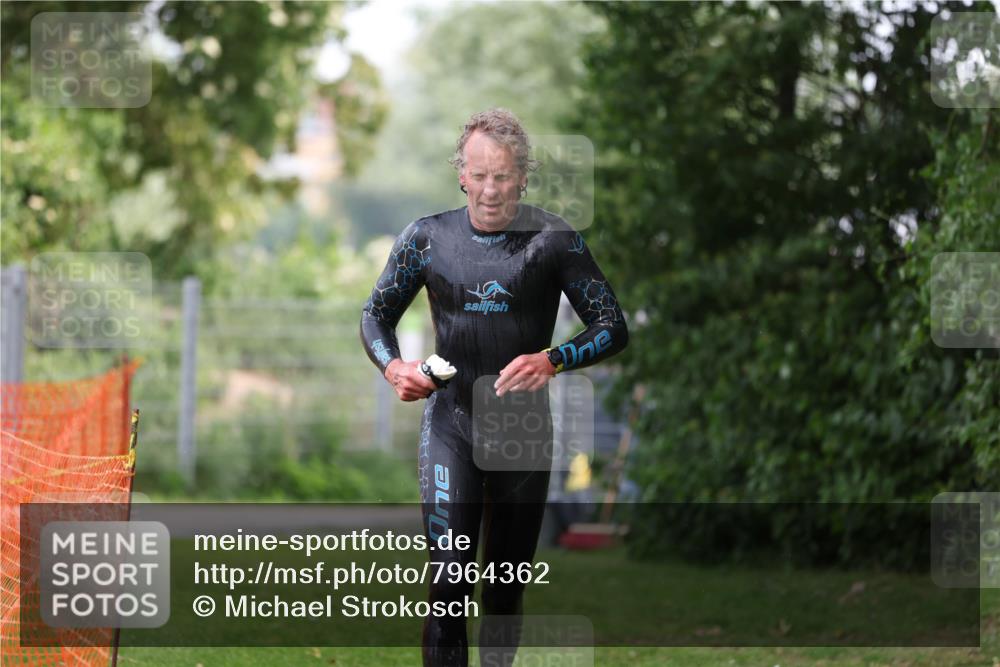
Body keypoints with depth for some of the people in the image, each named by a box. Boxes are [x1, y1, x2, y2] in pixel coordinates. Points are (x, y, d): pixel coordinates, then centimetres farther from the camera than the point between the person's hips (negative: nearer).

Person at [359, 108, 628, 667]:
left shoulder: (554, 238, -5)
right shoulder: (428, 237, 0)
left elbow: (613, 328, -6)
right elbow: (376, 314, 11)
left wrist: (553, 360, -25)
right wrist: (393, 365, -11)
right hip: (449, 426, 0)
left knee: (508, 587, 11)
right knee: (449, 583, -13)